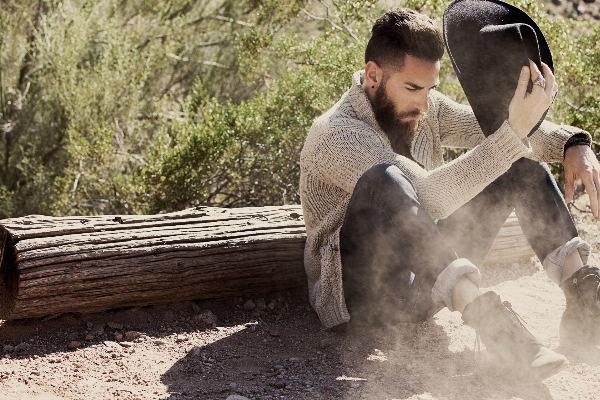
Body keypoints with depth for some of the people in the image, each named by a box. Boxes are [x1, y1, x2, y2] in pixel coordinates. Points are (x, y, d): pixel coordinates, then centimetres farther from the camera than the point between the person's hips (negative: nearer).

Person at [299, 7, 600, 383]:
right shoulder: (336, 136, -21)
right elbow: (429, 196, -34)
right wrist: (515, 131, -40)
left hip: (428, 278, 8)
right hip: (364, 293, -8)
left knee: (521, 159, -2)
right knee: (385, 180, -38)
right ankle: (481, 310, -44)